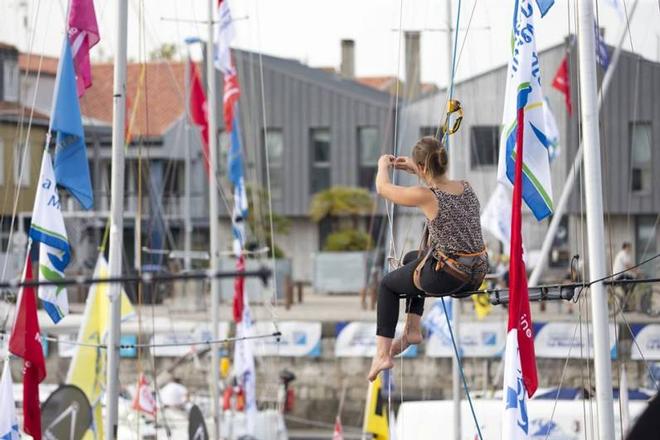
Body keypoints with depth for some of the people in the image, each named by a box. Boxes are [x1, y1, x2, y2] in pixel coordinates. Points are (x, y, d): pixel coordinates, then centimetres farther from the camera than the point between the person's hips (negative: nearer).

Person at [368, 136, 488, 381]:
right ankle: (413, 329, 37)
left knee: (387, 284, 21)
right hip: (476, 273, 7)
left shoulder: (425, 196, -19)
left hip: (447, 277, -7)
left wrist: (383, 165, 19)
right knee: (412, 260, 35)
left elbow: (383, 188, -1)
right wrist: (413, 168, 29)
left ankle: (383, 353, 19)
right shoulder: (466, 188, 0)